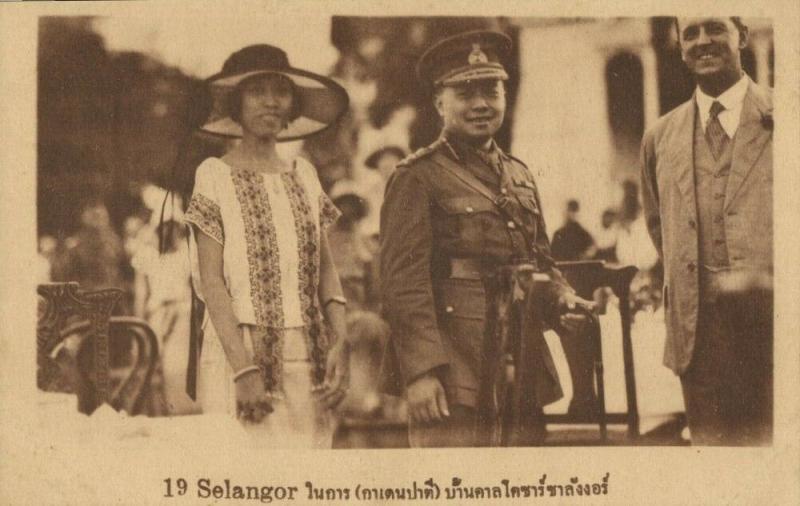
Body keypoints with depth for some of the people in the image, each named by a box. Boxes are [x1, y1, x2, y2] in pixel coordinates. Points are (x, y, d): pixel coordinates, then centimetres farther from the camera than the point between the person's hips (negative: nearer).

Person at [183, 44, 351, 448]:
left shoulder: (304, 175, 13)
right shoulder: (215, 176, 0)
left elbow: (325, 270, 11)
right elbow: (211, 282, -7)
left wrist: (339, 342, -4)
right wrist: (244, 368, -16)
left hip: (306, 358, 4)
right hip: (240, 350, -4)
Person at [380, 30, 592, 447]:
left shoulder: (520, 177, 18)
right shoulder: (418, 178, -5)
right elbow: (404, 281, -12)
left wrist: (564, 299, 4)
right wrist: (422, 370, -20)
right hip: (453, 378, -7)